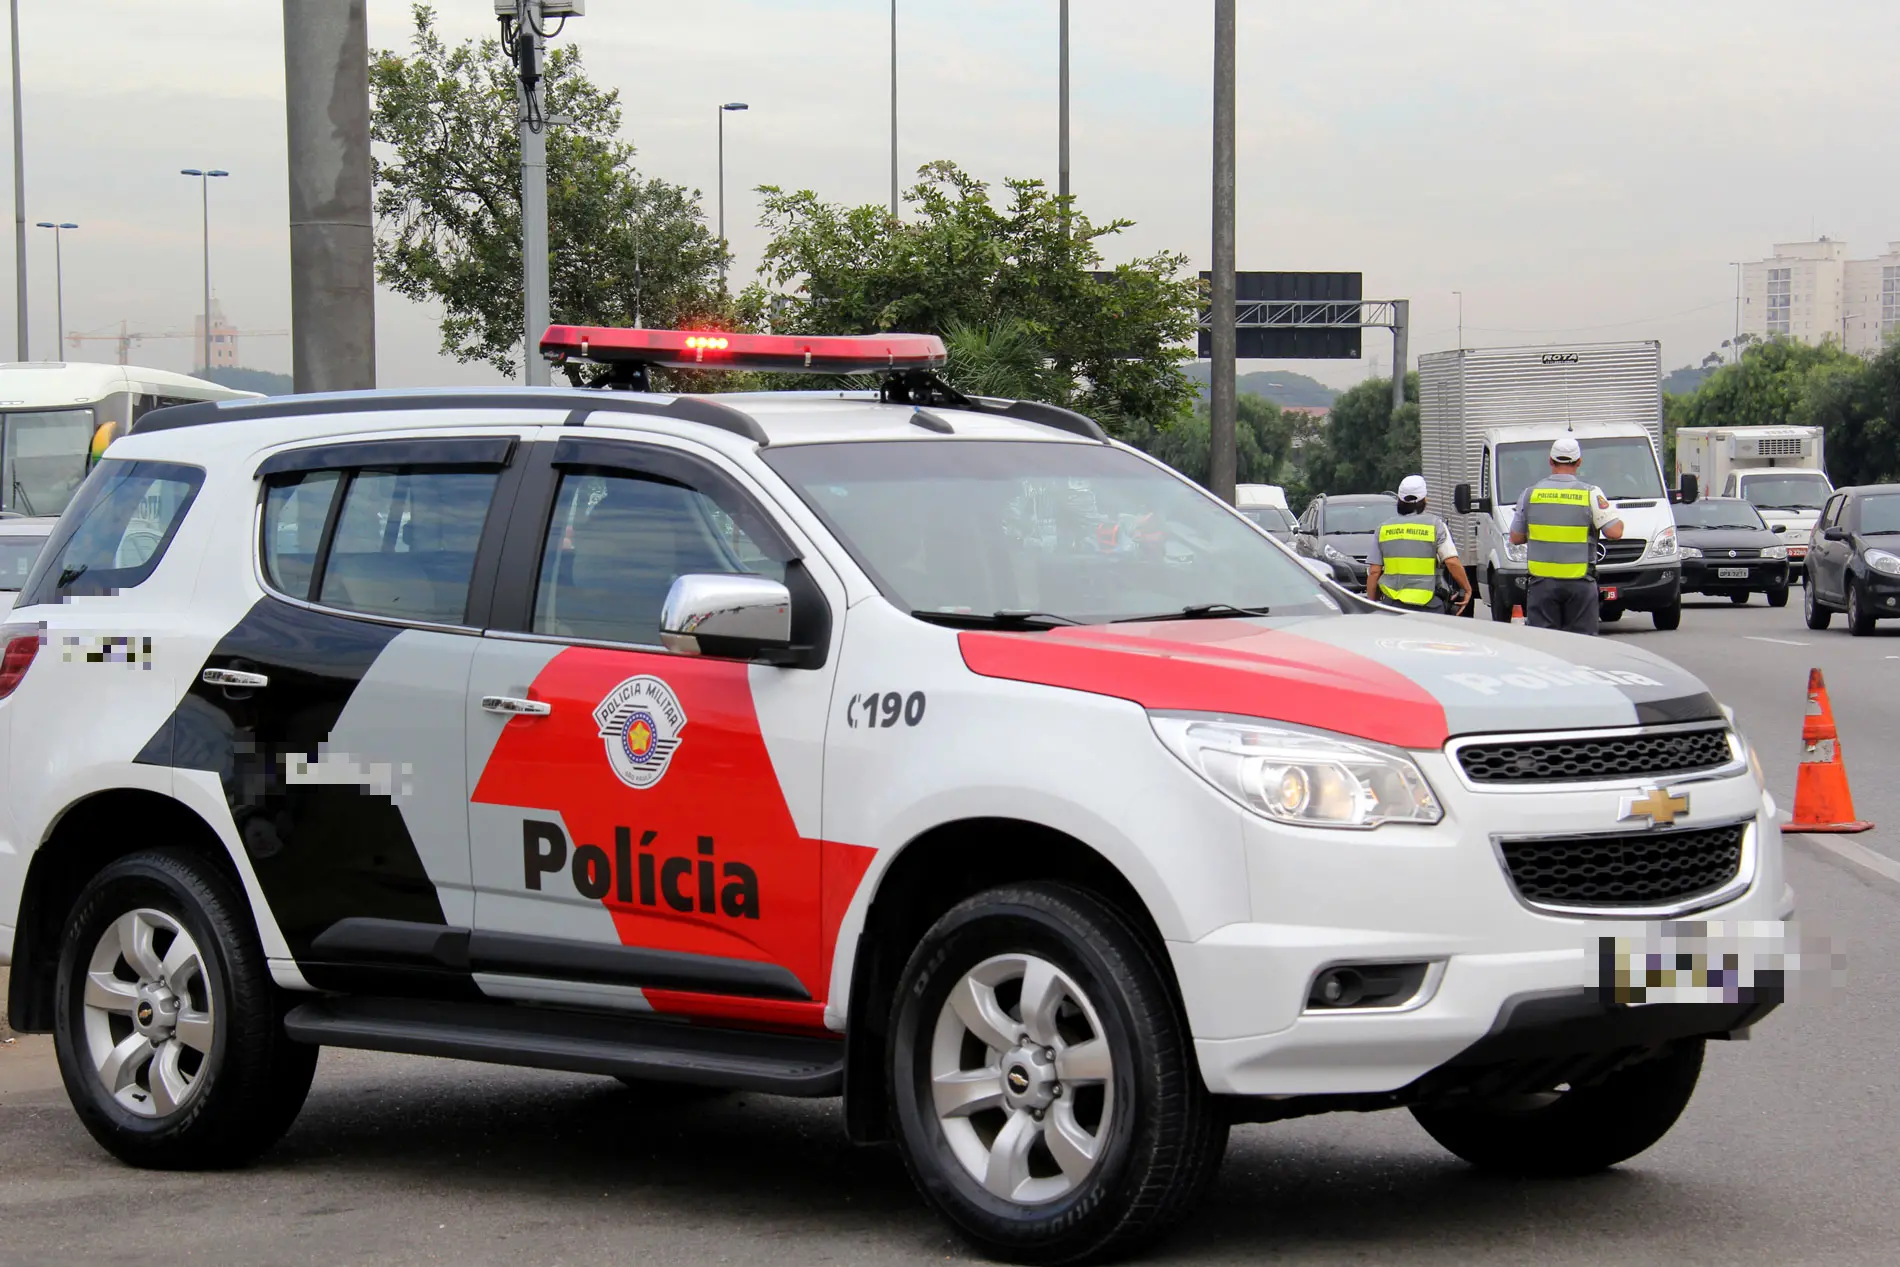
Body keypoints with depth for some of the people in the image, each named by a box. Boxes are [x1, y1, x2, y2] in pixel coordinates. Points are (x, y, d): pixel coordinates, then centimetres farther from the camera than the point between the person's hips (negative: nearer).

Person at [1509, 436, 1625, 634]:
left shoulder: (1530, 494, 3)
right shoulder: (1591, 494, -5)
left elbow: (1515, 538, 9)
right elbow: (1614, 532, -10)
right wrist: (1617, 520, 11)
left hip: (1542, 582, 2)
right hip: (1580, 583, -2)